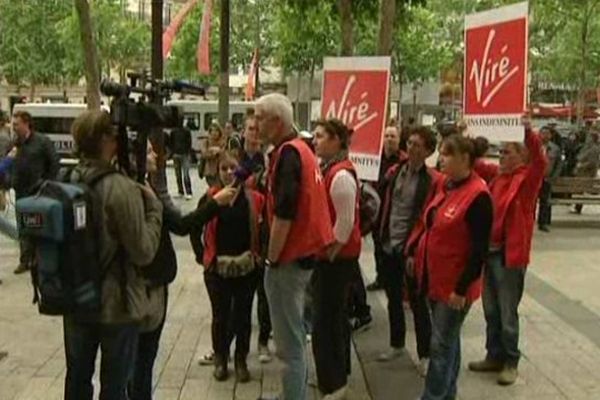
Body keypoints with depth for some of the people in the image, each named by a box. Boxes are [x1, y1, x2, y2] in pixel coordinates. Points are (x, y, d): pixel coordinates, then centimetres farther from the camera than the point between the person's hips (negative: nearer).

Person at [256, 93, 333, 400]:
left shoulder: (287, 153, -18)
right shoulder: (300, 149, 12)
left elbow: (284, 213, -24)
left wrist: (272, 259, -14)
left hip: (289, 259, -10)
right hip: (304, 252, 10)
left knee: (289, 343, -1)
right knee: (294, 335, 20)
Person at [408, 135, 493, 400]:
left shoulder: (478, 195, -20)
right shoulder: (444, 185, 6)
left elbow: (479, 249, -20)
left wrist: (462, 288, -19)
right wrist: (413, 252, 17)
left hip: (454, 284, -8)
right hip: (436, 278, 8)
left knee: (441, 344, 0)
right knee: (448, 339, 19)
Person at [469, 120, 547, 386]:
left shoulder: (527, 178, -11)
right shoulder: (498, 177, 10)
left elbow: (541, 161, -30)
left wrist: (528, 132, -40)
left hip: (510, 254, -7)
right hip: (489, 251, 7)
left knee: (507, 314, 4)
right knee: (490, 311, 16)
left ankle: (511, 362, 19)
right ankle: (494, 356, 30)